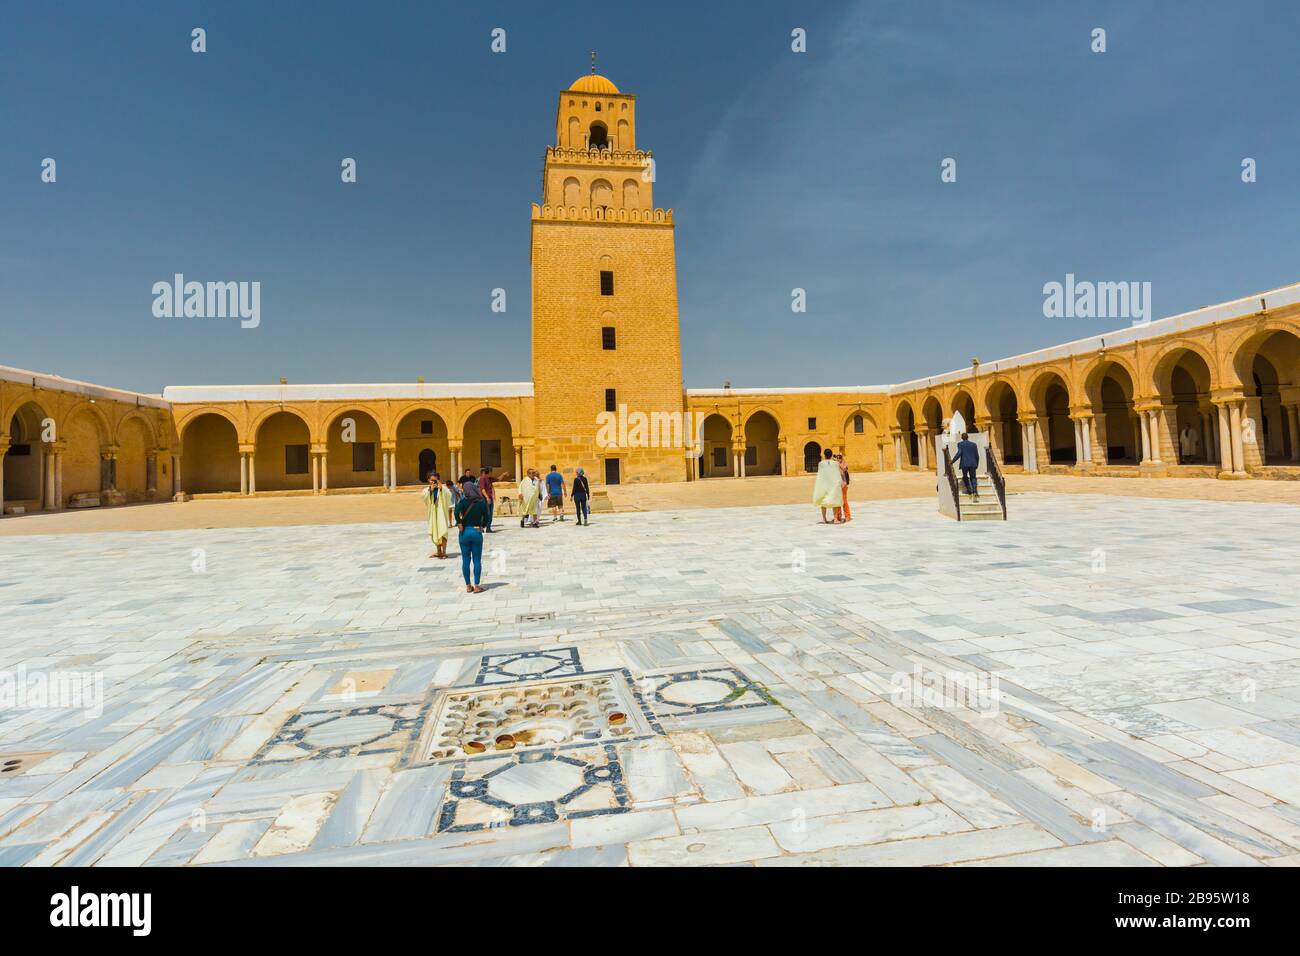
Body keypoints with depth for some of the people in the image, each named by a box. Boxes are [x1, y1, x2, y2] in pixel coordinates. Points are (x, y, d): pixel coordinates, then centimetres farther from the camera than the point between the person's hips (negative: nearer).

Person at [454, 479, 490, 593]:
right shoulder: (482, 503, -2)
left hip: (465, 532, 0)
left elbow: (457, 511, -23)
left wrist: (459, 524, -13)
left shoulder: (464, 501, -5)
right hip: (477, 532, 0)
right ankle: (476, 586, 5)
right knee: (477, 560, 6)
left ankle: (468, 586, 14)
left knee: (465, 560, 9)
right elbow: (486, 519, 0)